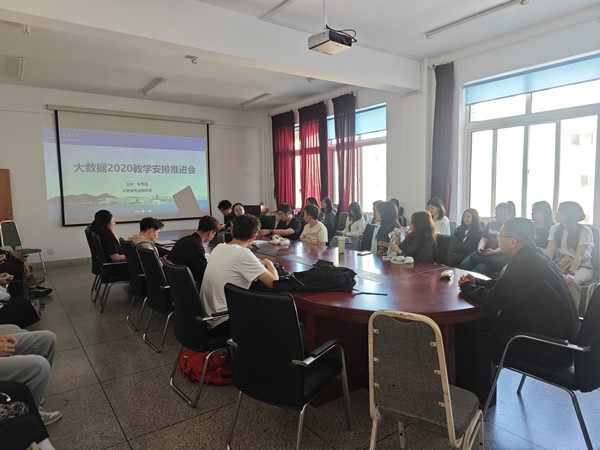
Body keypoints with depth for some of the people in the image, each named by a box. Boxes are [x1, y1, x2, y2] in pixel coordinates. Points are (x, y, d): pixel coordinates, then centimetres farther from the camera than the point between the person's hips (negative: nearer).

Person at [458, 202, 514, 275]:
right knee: (462, 267, -22)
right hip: (483, 252, 6)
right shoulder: (491, 223, 25)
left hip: (498, 256, -5)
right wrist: (480, 248, -5)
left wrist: (494, 252, -22)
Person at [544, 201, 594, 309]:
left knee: (571, 281, -36)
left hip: (582, 266, -4)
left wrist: (571, 273, -35)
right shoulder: (555, 228, 4)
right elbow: (550, 250, -6)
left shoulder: (585, 231, -10)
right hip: (563, 263, 4)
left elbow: (579, 255, -21)